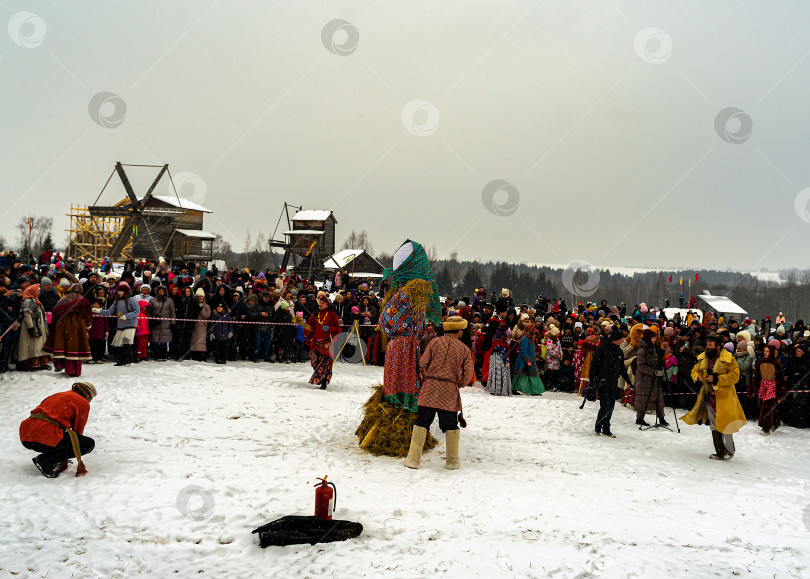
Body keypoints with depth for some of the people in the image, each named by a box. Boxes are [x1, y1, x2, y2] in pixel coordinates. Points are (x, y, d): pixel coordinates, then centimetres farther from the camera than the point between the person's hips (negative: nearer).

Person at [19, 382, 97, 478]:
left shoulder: (57, 395, 32)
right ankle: (46, 459, -7)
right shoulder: (83, 403, 10)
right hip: (46, 437, -8)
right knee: (90, 444, 0)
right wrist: (79, 461, 24)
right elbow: (78, 430, 12)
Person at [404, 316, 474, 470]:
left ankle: (414, 458, 2)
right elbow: (468, 373, 2)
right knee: (451, 425, 11)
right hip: (450, 392, 0)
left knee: (421, 422, 4)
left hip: (430, 388, 0)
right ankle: (452, 461, 16)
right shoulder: (464, 349, 2)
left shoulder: (435, 342, 2)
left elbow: (423, 363, 2)